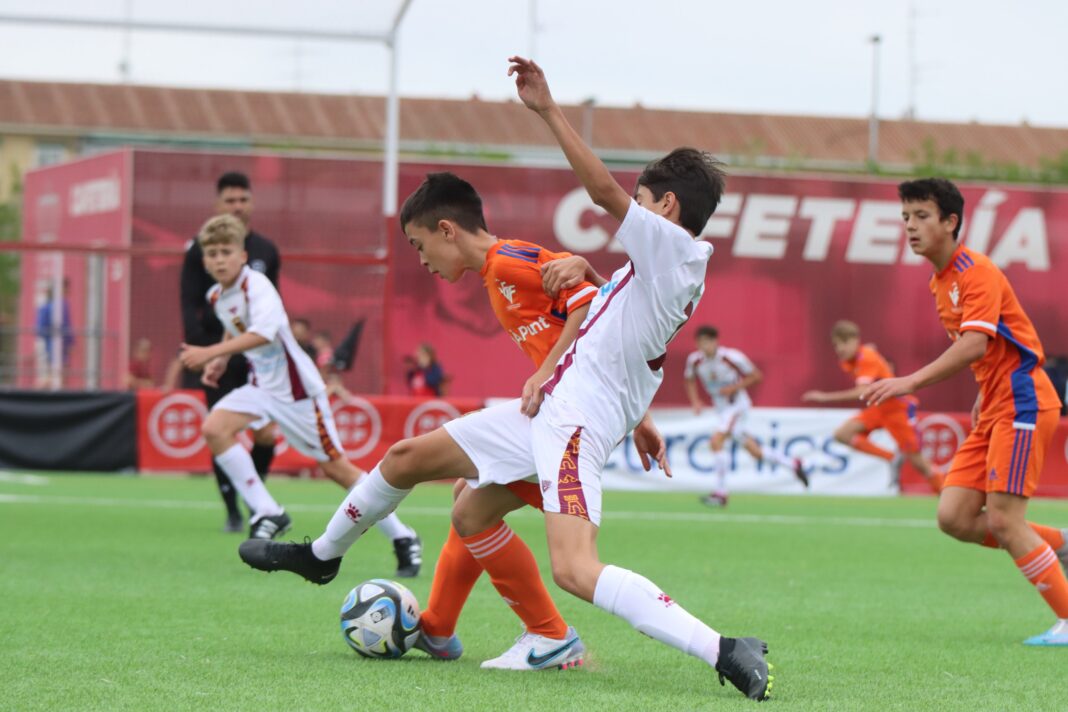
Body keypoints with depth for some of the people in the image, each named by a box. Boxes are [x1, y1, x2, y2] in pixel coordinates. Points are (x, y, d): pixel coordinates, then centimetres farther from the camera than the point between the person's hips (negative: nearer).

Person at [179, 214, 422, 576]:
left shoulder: (257, 286, -21)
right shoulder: (217, 296, 4)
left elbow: (264, 332, -41)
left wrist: (211, 353, -46)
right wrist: (222, 360, 15)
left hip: (295, 386, -7)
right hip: (261, 385, 7)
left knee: (335, 467, -4)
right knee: (215, 428, -16)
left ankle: (402, 538, 8)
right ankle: (268, 514, -10)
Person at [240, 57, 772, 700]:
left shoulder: (672, 245, -13)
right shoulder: (672, 264, 15)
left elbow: (604, 191, -25)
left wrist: (550, 111, -25)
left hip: (576, 423, -10)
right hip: (546, 411, 10)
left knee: (576, 569, -29)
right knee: (406, 459, 19)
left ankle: (724, 652, -32)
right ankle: (323, 555, 43)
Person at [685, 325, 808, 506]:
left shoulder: (732, 357, -20)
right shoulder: (694, 360, -7)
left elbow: (755, 375, -9)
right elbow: (690, 380, 13)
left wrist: (733, 388, -21)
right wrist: (695, 401, -3)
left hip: (737, 405, -6)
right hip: (719, 409, 6)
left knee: (716, 441, -25)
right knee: (755, 452, 9)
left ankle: (720, 493, -20)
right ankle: (792, 464, 31)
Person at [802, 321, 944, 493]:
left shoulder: (867, 359, -25)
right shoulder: (848, 361, -1)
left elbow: (861, 392, -38)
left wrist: (826, 397, -40)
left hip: (898, 407, -8)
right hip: (878, 408, 8)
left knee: (916, 460, -6)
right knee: (842, 434, -10)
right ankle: (892, 459, -4)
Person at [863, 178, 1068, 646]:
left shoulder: (976, 271, -14)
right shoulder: (940, 282, 14)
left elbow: (975, 345, -28)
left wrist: (911, 382, -35)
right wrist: (983, 396, 16)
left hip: (1021, 403, -9)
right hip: (993, 409, 9)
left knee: (1002, 518, -14)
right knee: (954, 516, -2)